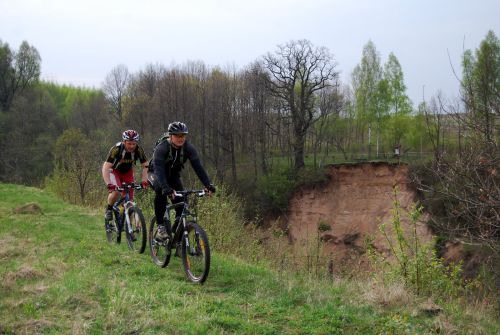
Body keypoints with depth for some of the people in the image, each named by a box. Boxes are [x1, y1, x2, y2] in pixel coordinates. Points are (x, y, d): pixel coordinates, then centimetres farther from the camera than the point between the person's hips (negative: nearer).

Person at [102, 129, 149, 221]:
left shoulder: (138, 150, -26)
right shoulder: (116, 149, -35)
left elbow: (145, 166, -17)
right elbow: (105, 168, -38)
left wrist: (144, 180, -33)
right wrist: (109, 184, -50)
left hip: (128, 172, 3)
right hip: (114, 170, -3)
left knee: (130, 198, -6)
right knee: (116, 191, -28)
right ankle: (109, 209, -1)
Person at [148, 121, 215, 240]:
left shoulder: (188, 148, -21)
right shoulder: (161, 148, -32)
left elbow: (198, 166, -28)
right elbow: (158, 168, -43)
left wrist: (208, 184, -42)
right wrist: (165, 188, -59)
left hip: (173, 175, 4)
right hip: (156, 173, -4)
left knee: (181, 199, -19)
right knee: (161, 190, -35)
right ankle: (160, 226, -25)